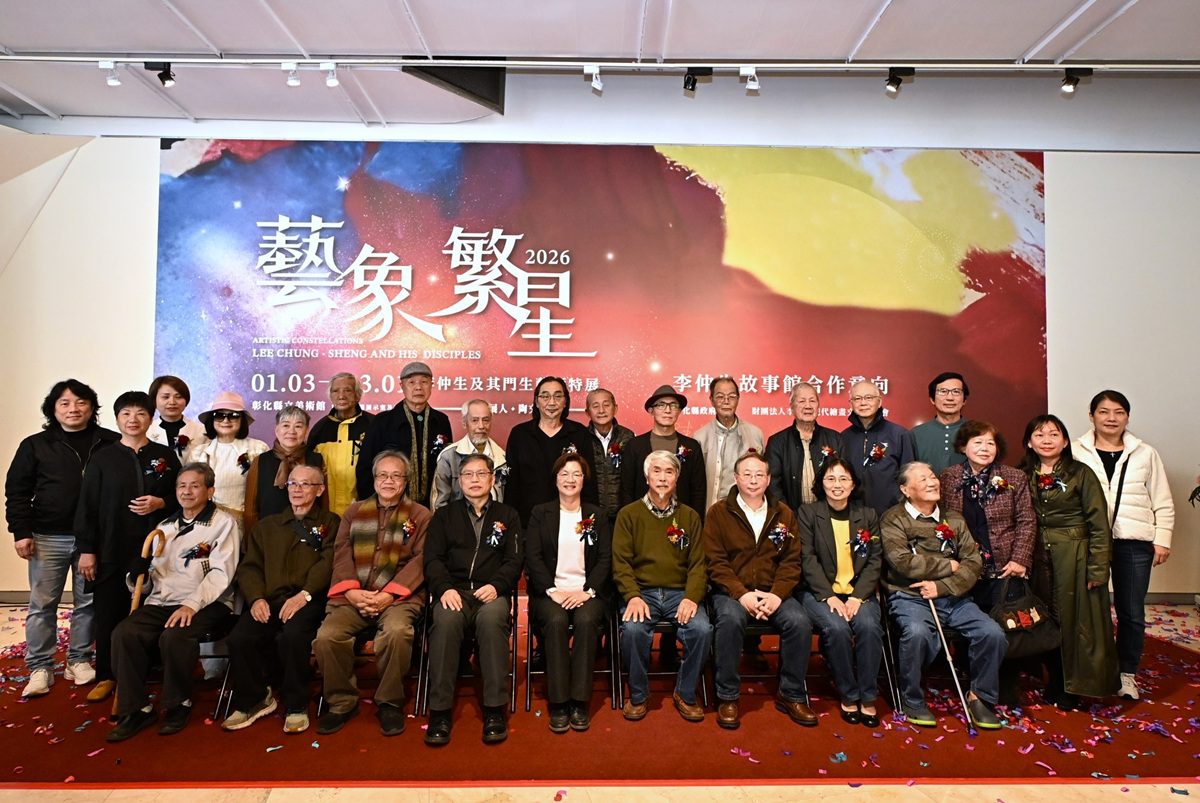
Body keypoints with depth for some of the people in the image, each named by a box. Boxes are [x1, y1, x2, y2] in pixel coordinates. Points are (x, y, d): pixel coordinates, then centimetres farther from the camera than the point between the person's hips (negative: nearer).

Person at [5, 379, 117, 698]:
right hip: (48, 538, 0)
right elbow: (16, 490, 5)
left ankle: (78, 660, 22)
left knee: (89, 603, 8)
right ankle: (40, 668, 18)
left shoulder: (111, 443, 1)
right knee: (42, 604, 7)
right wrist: (21, 531, -3)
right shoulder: (35, 445, 3)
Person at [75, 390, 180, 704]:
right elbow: (87, 507, 2)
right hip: (111, 551, 0)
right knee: (109, 614, 4)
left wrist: (160, 503, -11)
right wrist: (86, 549, -3)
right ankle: (106, 676, 17)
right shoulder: (103, 458, 4)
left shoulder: (165, 456, 6)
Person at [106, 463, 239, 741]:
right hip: (161, 603, 5)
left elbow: (220, 572, -9)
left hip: (206, 604, -5)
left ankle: (178, 705, -6)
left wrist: (192, 604, -21)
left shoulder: (223, 523, 2)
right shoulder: (166, 526, 20)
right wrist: (139, 574, -5)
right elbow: (151, 579, 19)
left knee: (174, 636, -31)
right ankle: (136, 709, -7)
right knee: (124, 633, -20)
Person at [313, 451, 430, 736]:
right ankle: (341, 702, 0)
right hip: (353, 597, 3)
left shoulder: (420, 516, 11)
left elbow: (419, 560, 0)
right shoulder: (354, 512, 21)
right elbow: (342, 555, 10)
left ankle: (390, 702, -9)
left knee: (397, 631, -33)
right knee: (327, 636, -24)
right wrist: (351, 591, -9)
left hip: (398, 597, -3)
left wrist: (389, 595, -14)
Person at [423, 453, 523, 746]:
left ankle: (495, 709, -29)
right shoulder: (444, 515, 20)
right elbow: (433, 559, 8)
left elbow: (514, 561, 8)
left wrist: (496, 585, -12)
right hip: (454, 591, 1)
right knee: (446, 620, -34)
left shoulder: (507, 516, 18)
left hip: (492, 592, -1)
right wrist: (444, 588, -12)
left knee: (492, 619, -36)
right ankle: (439, 711, -28)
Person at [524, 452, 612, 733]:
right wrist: (552, 590, -13)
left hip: (587, 591, 0)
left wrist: (587, 591, -11)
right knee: (556, 621, -32)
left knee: (586, 620, -31)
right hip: (550, 590, 0)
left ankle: (579, 702, -22)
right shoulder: (540, 513, 11)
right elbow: (532, 557, 1)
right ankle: (558, 703, -22)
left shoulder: (597, 515, 13)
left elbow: (605, 559, 5)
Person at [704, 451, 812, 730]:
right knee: (730, 619, -34)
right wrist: (741, 594, -19)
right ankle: (727, 696, -15)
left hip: (773, 593, 3)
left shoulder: (783, 514, 10)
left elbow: (791, 561, 4)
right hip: (731, 591, -2)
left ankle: (791, 695, -2)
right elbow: (716, 562, -5)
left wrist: (777, 595, -12)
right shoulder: (718, 512, 1)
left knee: (800, 622, -25)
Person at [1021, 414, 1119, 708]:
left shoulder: (1081, 473, -5)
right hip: (1040, 559, 3)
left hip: (1075, 557, -3)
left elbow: (1099, 525, -8)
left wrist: (1097, 570, -12)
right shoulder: (1024, 476, 5)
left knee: (1077, 620, 4)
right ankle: (1055, 683, 26)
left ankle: (1073, 689, 19)